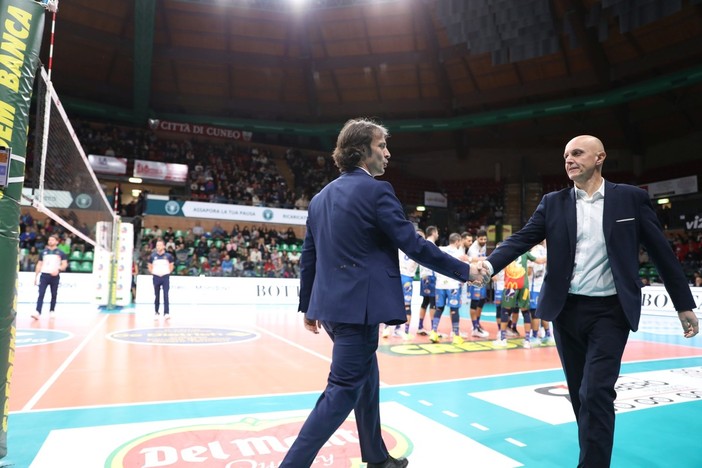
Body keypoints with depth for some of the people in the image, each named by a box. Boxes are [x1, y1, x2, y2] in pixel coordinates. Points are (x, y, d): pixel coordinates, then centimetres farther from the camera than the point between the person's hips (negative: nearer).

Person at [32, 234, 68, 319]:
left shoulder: (60, 253, 5)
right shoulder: (43, 252, 11)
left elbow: (64, 264, 0)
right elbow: (39, 265, 14)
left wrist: (58, 269, -20)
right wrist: (36, 276, 10)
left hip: (55, 276, -1)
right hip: (44, 275, 1)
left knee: (54, 294, 7)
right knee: (41, 294, -9)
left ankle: (52, 311, 20)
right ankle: (37, 312, -15)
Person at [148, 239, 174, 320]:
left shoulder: (168, 256, -2)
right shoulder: (153, 256, 2)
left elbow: (171, 266, 11)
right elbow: (150, 266, 15)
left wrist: (168, 272, 2)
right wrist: (153, 273, 4)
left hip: (165, 277, -2)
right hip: (156, 277, 2)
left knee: (166, 295, -8)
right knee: (157, 296, 8)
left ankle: (166, 313, -8)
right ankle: (156, 312, 19)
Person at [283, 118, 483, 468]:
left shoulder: (321, 197, 12)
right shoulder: (375, 190, -11)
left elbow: (308, 258, 14)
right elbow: (414, 245, -12)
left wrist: (308, 306, 22)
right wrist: (464, 271, -1)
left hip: (331, 305, 9)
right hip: (358, 306, -9)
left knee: (366, 380, 22)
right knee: (344, 390, 1)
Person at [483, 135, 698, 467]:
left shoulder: (631, 198, 1)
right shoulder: (553, 203, 4)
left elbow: (661, 251, 4)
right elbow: (522, 239, -6)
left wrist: (684, 305, 5)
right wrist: (490, 263, -24)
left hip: (610, 311, -2)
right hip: (567, 310, 3)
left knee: (596, 393, -10)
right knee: (580, 394, 14)